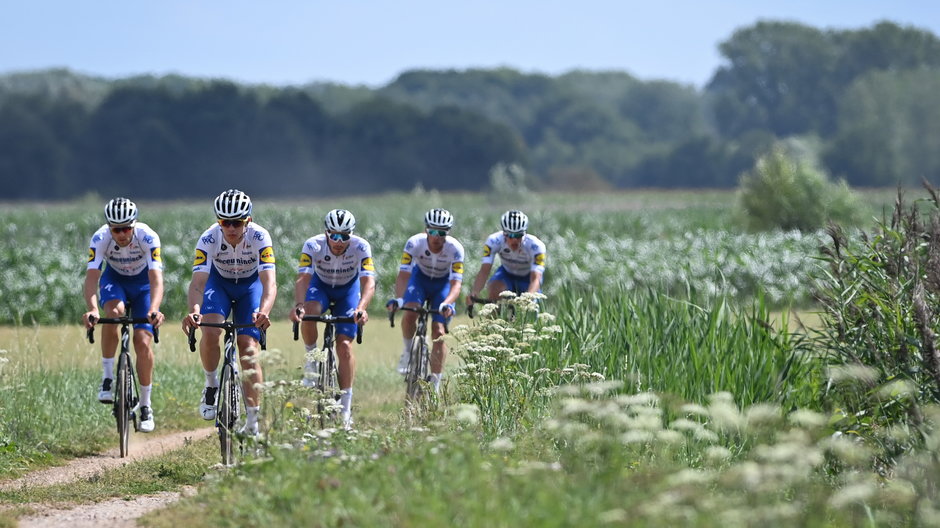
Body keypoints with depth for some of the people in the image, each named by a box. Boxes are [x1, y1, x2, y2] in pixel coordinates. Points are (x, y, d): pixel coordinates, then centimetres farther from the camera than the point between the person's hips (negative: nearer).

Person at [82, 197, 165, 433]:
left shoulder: (148, 237, -32)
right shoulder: (100, 239, -29)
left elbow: (156, 279, -40)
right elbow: (91, 277, -36)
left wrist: (154, 310, -57)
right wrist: (92, 309, -54)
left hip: (143, 281, 0)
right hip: (114, 279, 1)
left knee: (143, 341, -13)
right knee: (114, 311, -33)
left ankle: (146, 405, 1)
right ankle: (108, 377, -20)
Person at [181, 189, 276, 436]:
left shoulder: (259, 237, -32)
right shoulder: (209, 239, -30)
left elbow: (269, 282, -40)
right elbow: (197, 282, -36)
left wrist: (263, 311, -60)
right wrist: (194, 311, -57)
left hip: (250, 284, -1)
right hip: (218, 282, 1)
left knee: (248, 348, -12)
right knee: (210, 332, -27)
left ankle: (253, 422, -7)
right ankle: (211, 385, 1)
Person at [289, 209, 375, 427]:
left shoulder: (361, 247, -30)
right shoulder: (313, 245, -29)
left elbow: (368, 283, -39)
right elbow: (302, 278, -38)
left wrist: (361, 308, -58)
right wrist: (299, 305, -57)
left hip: (348, 289, 0)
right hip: (320, 286, 0)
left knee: (344, 346, -12)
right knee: (309, 313, -35)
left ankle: (345, 407, -4)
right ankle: (312, 358, -8)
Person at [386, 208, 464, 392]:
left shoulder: (455, 249, -31)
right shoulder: (414, 243, -29)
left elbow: (456, 283, -34)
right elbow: (403, 275, -31)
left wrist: (447, 304, -54)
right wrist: (398, 298, -50)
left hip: (443, 283, -1)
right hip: (420, 278, 1)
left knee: (439, 332, -11)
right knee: (409, 314, -29)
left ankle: (435, 384, -3)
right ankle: (408, 351, -1)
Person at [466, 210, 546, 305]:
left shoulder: (536, 246, -35)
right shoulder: (494, 241, -31)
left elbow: (535, 279, -42)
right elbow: (484, 271, -36)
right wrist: (474, 293, -54)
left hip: (527, 277, 0)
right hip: (507, 273, 0)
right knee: (494, 291, -30)